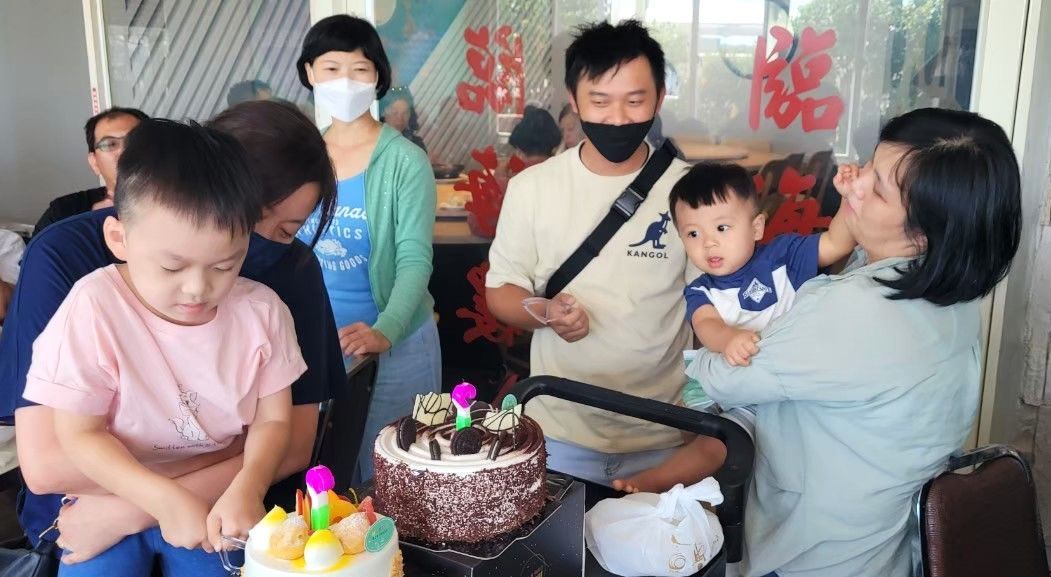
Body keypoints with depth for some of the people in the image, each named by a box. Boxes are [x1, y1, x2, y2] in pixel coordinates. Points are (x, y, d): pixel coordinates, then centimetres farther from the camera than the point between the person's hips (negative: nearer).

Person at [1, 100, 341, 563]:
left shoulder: (291, 268, -7)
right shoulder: (66, 256, -13)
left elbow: (292, 444, -9)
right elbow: (44, 464, -17)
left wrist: (131, 510, -18)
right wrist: (243, 444, -14)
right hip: (84, 525, -2)